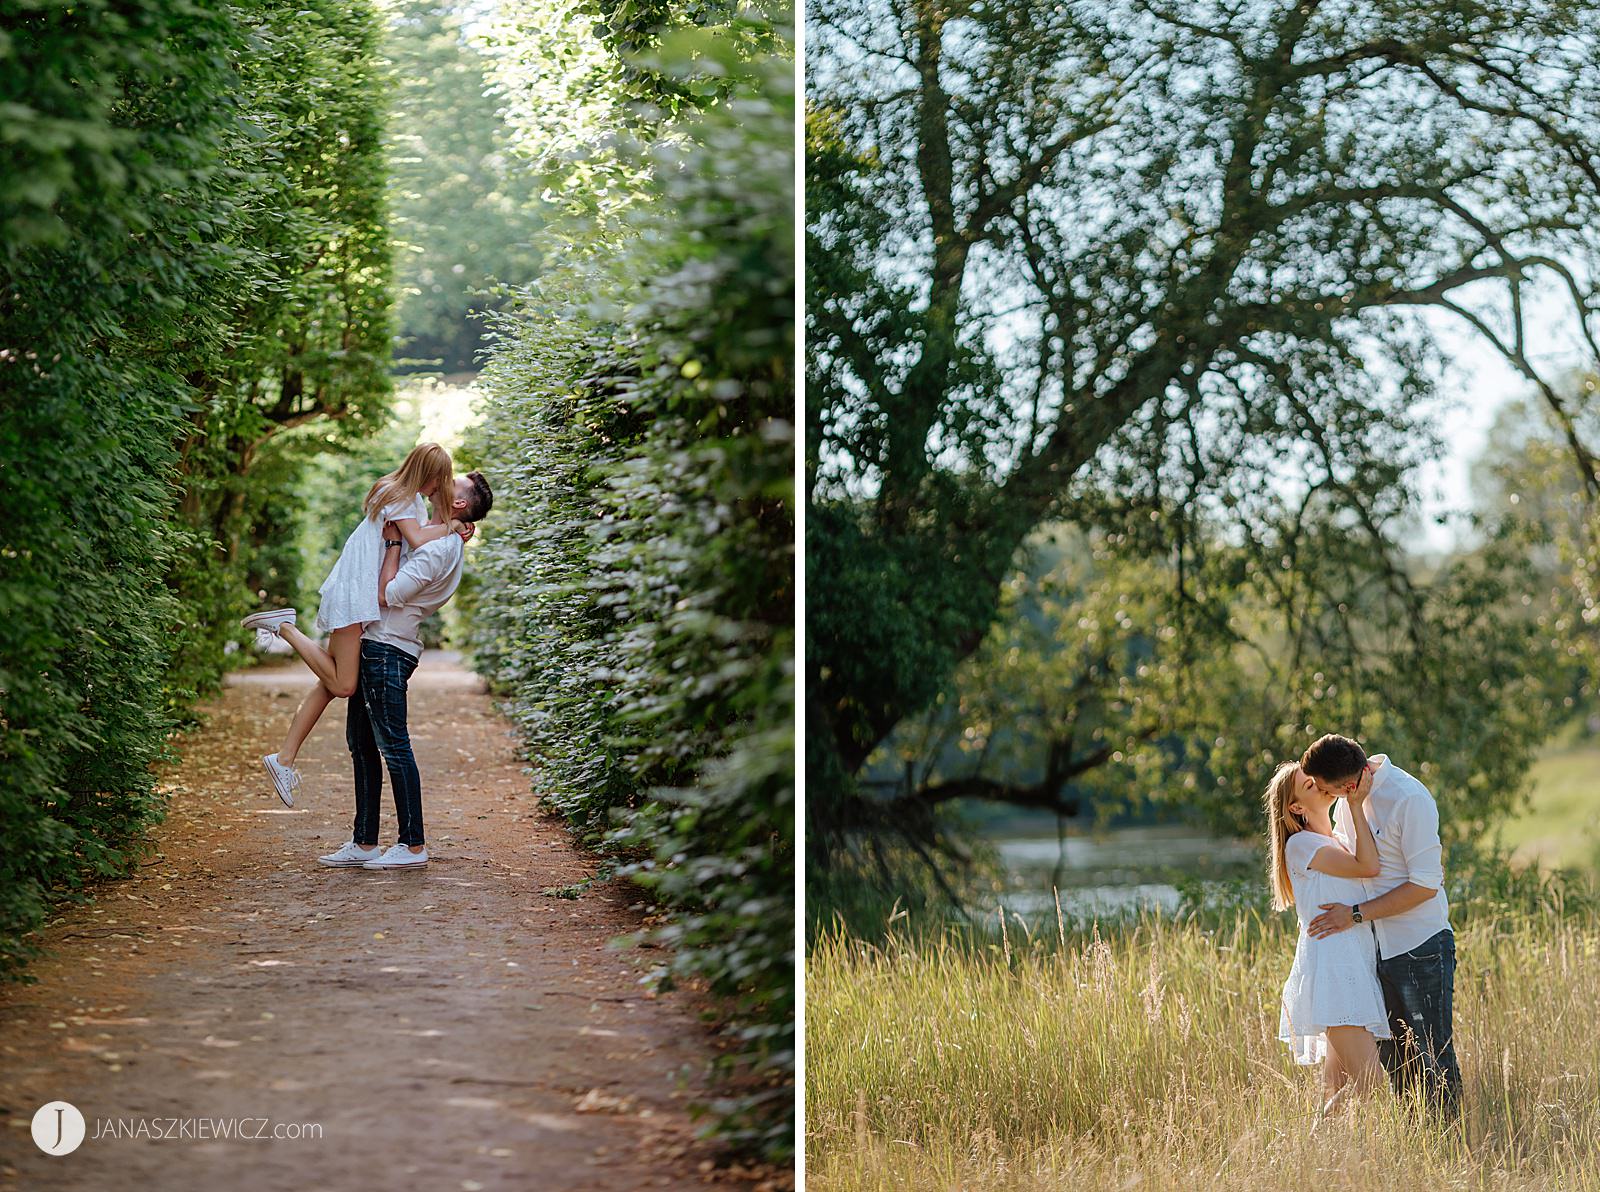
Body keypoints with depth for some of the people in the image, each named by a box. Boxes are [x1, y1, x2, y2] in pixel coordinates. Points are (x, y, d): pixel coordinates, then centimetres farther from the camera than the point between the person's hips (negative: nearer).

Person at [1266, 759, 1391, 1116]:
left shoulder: (1337, 842, 20)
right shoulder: (1302, 844, -7)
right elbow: (1369, 866, -14)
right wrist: (1356, 805, -11)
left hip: (1354, 967, 9)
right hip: (1330, 970, -9)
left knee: (1337, 1088, 7)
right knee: (1368, 1079, -16)